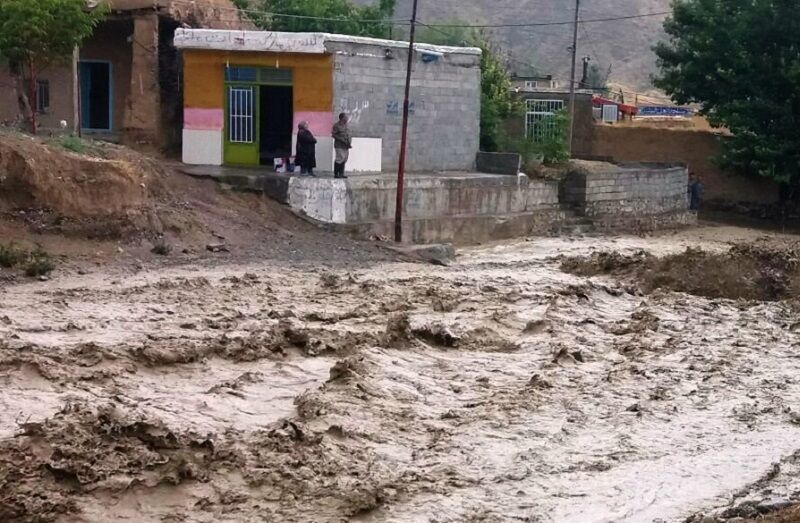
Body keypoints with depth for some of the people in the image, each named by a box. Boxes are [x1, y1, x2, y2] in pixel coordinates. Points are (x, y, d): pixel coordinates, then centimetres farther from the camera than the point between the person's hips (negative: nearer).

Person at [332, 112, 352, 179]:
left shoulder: (346, 125, 16)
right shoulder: (336, 125, -7)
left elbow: (348, 134, 22)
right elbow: (334, 135, -10)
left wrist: (349, 142, 6)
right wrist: (342, 140, -18)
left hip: (346, 146, 8)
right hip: (339, 146, -8)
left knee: (344, 159, 7)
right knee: (339, 159, -11)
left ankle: (341, 174, 12)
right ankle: (336, 174, -5)